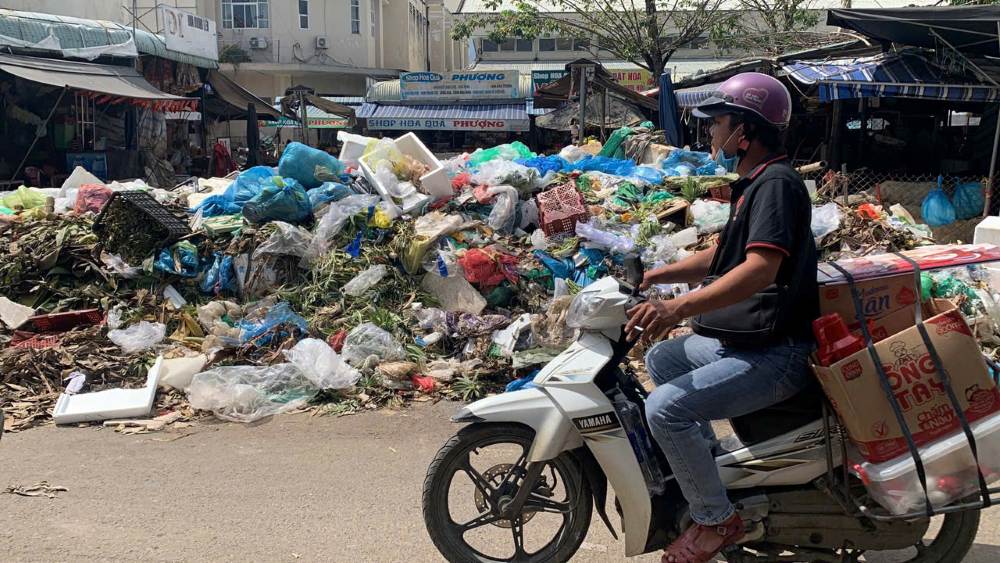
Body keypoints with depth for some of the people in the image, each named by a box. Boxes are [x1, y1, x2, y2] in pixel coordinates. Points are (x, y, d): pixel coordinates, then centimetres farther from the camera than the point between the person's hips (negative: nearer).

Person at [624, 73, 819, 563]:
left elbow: (760, 269, -33)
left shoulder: (777, 183, -18)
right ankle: (709, 461, 26)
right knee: (660, 358, 24)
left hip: (776, 353, -11)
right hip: (746, 339, 11)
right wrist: (654, 276, 19)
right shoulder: (755, 183, 15)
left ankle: (715, 520, -7)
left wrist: (678, 307, -42)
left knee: (665, 408, -22)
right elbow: (723, 256, 25)